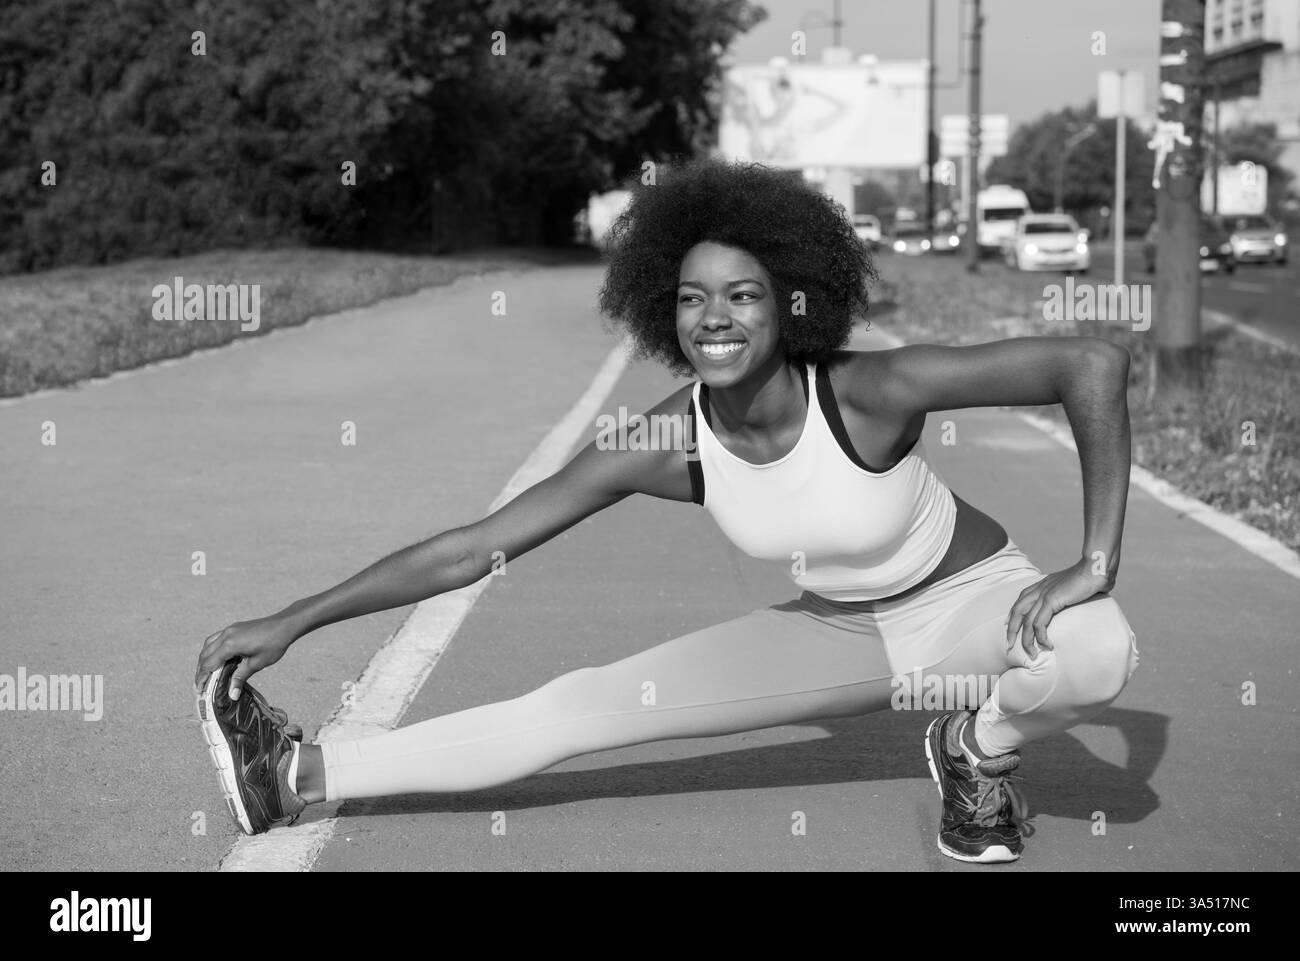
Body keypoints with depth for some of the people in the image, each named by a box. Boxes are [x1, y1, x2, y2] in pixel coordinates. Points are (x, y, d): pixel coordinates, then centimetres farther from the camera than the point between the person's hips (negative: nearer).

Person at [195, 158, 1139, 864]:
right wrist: (293, 621, -18)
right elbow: (470, 549, -17)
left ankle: (978, 748, -3)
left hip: (974, 604, -2)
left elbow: (1095, 362, -33)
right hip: (840, 629, 3)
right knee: (578, 706, -6)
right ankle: (300, 774, 3)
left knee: (1099, 651, -37)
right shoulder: (666, 444, -22)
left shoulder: (872, 391, -34)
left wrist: (1096, 566, -35)